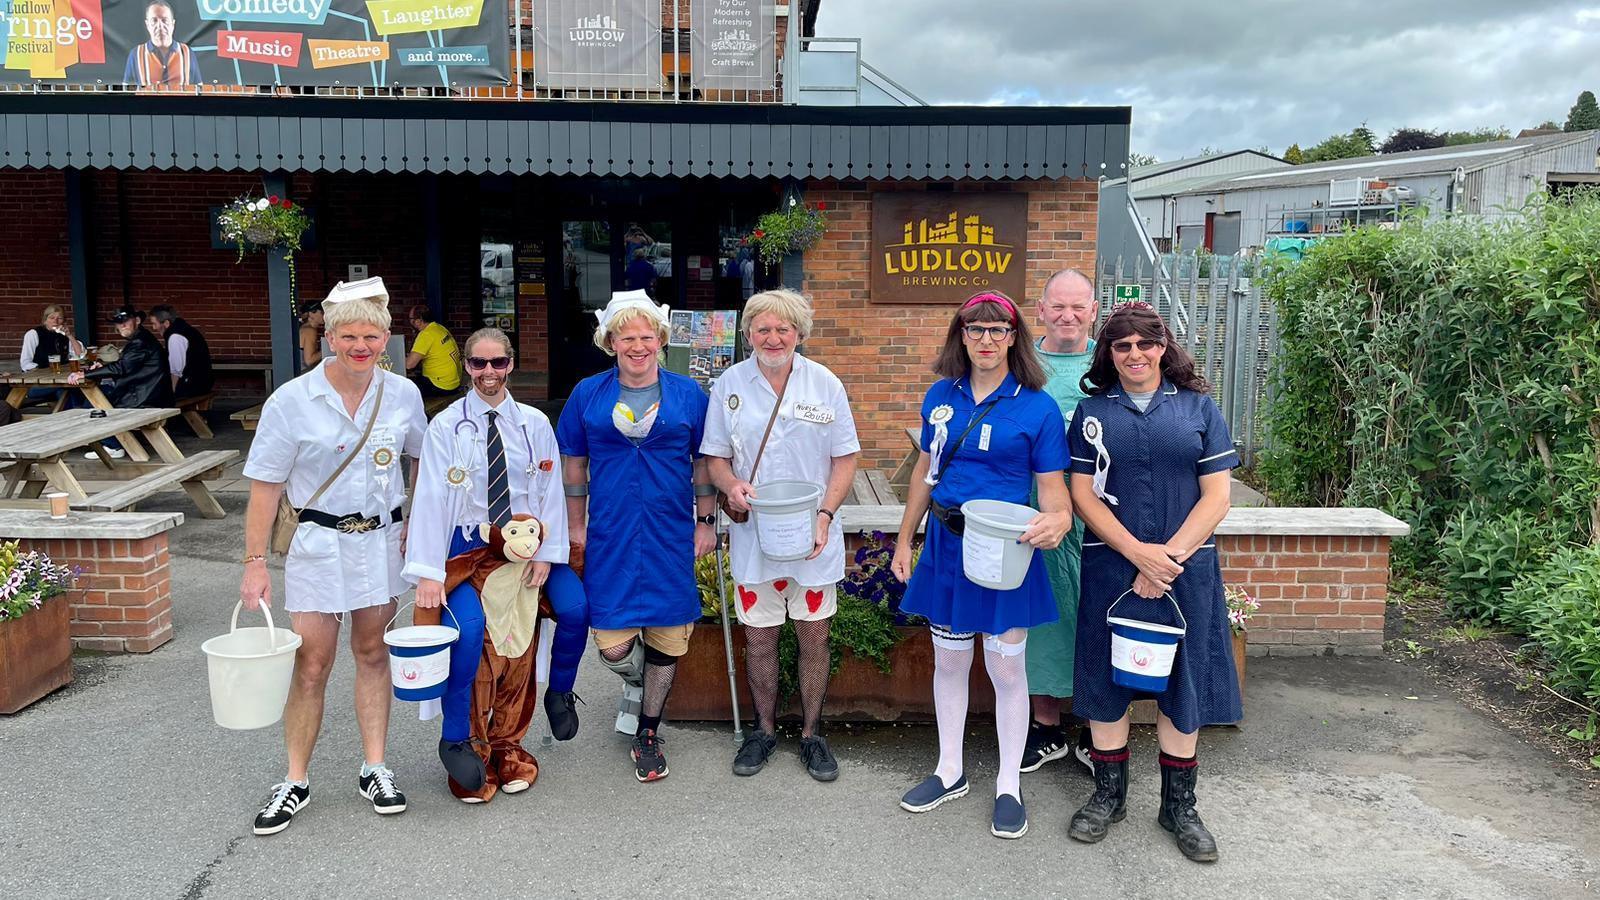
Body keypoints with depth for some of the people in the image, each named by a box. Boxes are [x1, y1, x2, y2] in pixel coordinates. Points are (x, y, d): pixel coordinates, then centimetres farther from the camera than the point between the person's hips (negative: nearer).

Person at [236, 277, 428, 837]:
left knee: (372, 654, 12)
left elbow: (423, 459, 14)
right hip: (319, 543, -2)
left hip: (381, 539, 3)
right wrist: (255, 563, -10)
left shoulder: (402, 394, -2)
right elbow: (266, 487, -8)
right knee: (310, 668, 1)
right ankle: (295, 783, 16)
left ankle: (374, 770, 22)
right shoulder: (292, 401, -11)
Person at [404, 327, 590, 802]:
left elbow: (550, 490, 3)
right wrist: (429, 572, -18)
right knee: (468, 628, -26)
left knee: (574, 607, -20)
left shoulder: (534, 423, 4)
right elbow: (432, 497, -10)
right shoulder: (446, 426, -3)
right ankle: (456, 739, -7)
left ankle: (559, 692, 10)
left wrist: (546, 552, -10)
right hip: (467, 544, -2)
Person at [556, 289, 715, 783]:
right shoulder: (588, 395, 3)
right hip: (610, 538, 0)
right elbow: (573, 464, 10)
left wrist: (705, 522, 5)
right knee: (613, 645, -3)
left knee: (667, 640, 7)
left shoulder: (688, 394, 2)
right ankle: (635, 681, 35)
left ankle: (647, 734, 26)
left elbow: (704, 463, 8)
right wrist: (575, 524, 8)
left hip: (672, 536, 0)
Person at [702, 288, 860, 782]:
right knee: (758, 638, 10)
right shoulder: (728, 385, 1)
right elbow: (715, 457, 6)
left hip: (813, 537, -1)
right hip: (753, 534, 1)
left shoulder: (825, 384, -2)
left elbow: (845, 457, 1)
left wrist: (825, 514, -12)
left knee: (814, 637, 8)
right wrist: (731, 486, -16)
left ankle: (812, 734, 25)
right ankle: (765, 730, 29)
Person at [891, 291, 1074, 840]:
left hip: (1005, 549, -4)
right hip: (946, 544, 4)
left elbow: (1053, 490, -7)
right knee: (949, 661, 15)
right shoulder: (941, 396, 4)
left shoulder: (1036, 407, -8)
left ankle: (1008, 786, 23)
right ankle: (950, 772, 32)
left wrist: (1057, 520, -30)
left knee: (1007, 668, 6)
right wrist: (904, 540, 13)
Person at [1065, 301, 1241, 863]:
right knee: (1105, 680, 7)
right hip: (1110, 567, 1)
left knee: (1181, 684, 7)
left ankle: (1179, 805, 23)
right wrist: (1139, 553, -14)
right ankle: (1108, 795, 24)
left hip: (1185, 568, 0)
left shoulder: (1198, 409, 3)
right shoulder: (1092, 412, 5)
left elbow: (1216, 498, -2)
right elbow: (1082, 495, -2)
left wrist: (1170, 556, -13)